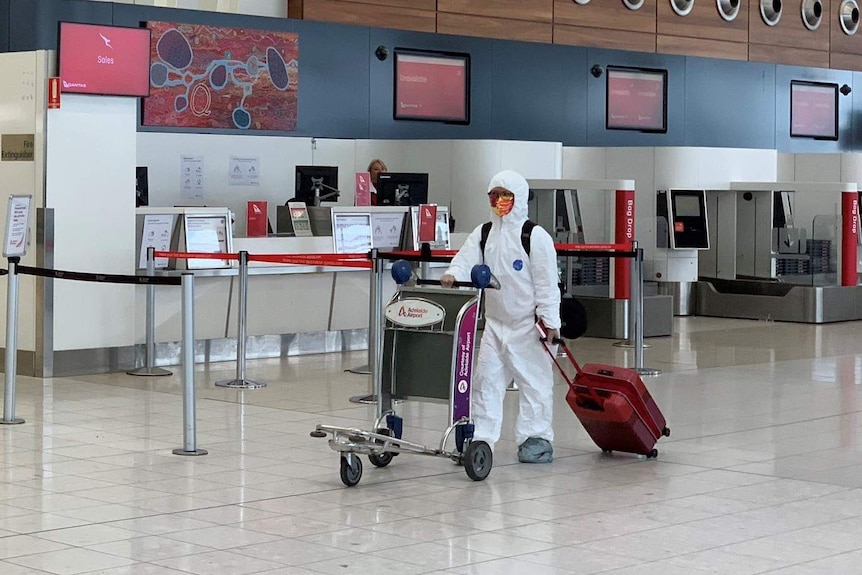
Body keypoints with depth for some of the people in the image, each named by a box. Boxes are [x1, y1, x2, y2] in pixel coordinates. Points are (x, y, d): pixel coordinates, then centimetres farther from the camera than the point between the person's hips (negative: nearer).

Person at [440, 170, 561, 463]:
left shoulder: (536, 236, -8)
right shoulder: (483, 234, 8)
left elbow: (547, 282, -10)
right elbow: (466, 260, -3)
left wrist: (549, 320, -14)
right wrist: (453, 275, -26)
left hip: (528, 324, -5)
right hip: (494, 321, 5)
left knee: (534, 380, 1)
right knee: (486, 378, 5)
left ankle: (536, 438, 10)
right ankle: (482, 437, 10)